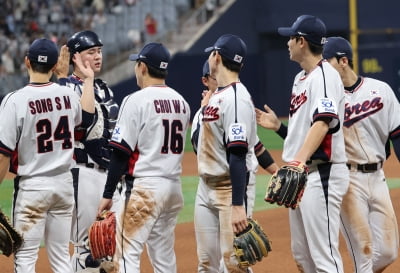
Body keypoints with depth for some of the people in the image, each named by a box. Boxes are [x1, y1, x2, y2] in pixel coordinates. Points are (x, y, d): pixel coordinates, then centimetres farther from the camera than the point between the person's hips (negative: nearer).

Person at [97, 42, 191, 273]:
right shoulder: (181, 102, 11)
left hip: (144, 186, -7)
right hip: (174, 186, 7)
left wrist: (108, 194, -11)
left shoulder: (137, 100, -10)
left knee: (127, 254, -8)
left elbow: (121, 152, -13)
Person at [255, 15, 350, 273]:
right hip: (299, 174, 11)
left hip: (321, 174, -11)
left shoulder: (325, 75, -13)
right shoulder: (300, 78, 18)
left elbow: (323, 122, -29)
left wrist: (300, 159, -41)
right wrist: (278, 125, 15)